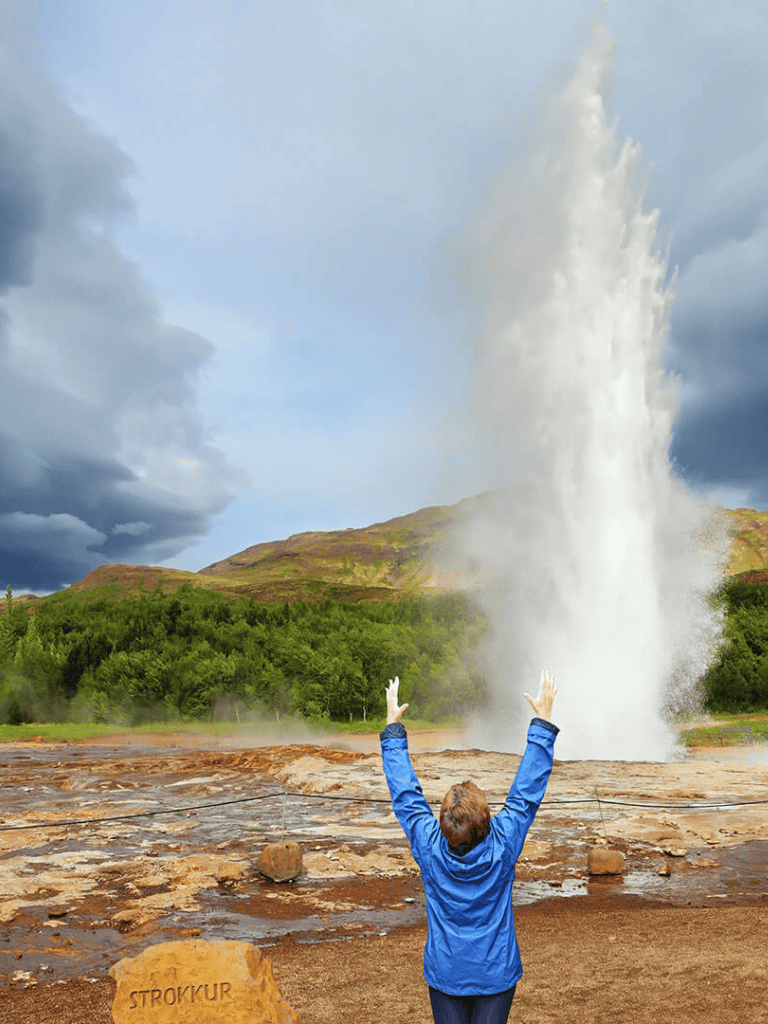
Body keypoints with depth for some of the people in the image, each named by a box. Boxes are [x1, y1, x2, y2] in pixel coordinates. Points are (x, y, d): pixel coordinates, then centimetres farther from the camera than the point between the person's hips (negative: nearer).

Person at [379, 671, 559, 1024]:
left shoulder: (430, 849, -22)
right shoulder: (502, 848, -23)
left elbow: (405, 795, -11)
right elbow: (527, 791, -16)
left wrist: (393, 726, -2)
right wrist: (543, 720, -11)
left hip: (445, 974, 1)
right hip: (496, 974, 0)